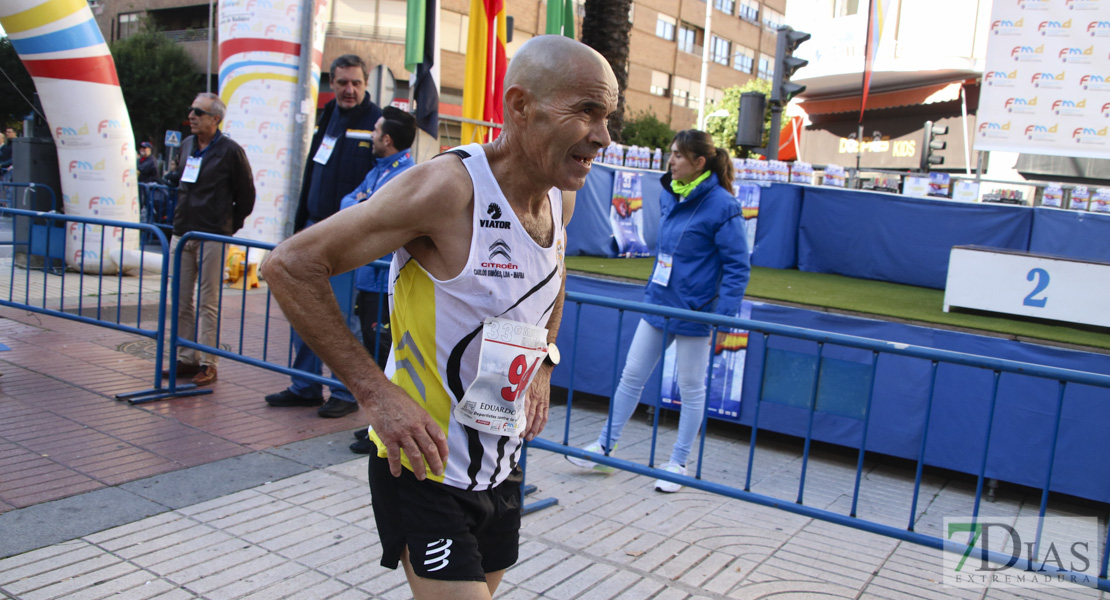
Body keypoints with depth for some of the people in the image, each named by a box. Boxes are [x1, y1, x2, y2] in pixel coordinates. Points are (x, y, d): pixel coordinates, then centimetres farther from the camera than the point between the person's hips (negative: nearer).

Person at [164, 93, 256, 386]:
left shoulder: (230, 151, -6)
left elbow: (246, 195, -1)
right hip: (182, 235, 7)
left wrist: (229, 225, 3)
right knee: (181, 300, 8)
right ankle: (186, 358, 17)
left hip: (212, 238, -6)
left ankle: (208, 364, 2)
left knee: (208, 303, -3)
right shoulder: (186, 145, 13)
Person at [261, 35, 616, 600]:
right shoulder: (448, 187, -24)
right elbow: (289, 265, -24)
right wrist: (375, 391, -26)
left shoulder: (561, 197, -1)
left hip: (501, 466, 8)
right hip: (424, 469, -7)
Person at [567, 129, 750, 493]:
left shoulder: (721, 206, -16)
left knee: (691, 388, 9)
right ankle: (605, 446, 24)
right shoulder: (669, 196, 5)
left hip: (693, 312, -7)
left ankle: (678, 464, 24)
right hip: (658, 304, 7)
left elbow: (737, 267, -15)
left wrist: (722, 318, -19)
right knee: (631, 375, 12)